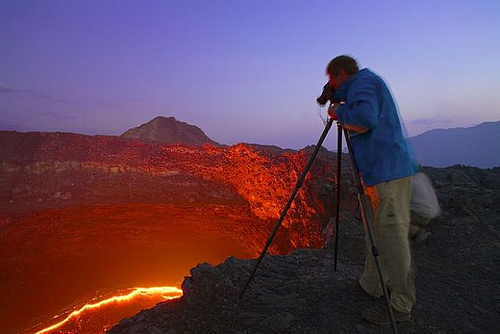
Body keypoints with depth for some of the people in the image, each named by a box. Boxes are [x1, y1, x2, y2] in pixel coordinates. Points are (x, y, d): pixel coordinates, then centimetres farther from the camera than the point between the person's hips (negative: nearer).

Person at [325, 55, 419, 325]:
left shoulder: (363, 82, -6)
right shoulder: (368, 83, 24)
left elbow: (366, 118, -25)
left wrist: (338, 112, -9)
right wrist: (342, 113, 19)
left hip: (387, 172, -11)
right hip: (390, 169, 11)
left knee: (391, 237, -6)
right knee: (378, 231, 16)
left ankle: (401, 305, 5)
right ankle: (370, 285, 29)